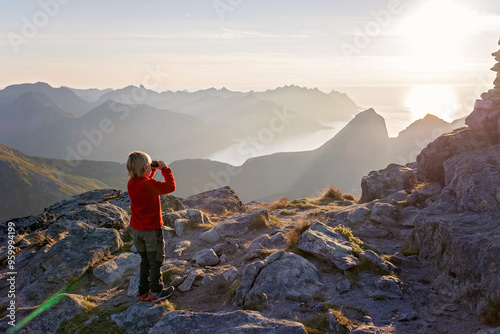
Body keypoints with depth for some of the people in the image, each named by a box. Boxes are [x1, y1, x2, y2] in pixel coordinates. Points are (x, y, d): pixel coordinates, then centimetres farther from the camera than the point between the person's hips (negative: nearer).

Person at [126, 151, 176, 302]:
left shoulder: (131, 183, -2)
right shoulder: (149, 185, -24)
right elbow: (170, 186, -17)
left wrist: (153, 170, 10)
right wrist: (164, 168, -8)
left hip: (136, 229, 7)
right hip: (152, 229, -7)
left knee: (145, 260, 21)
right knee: (155, 261, 9)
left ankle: (144, 292, 28)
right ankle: (156, 293, 19)